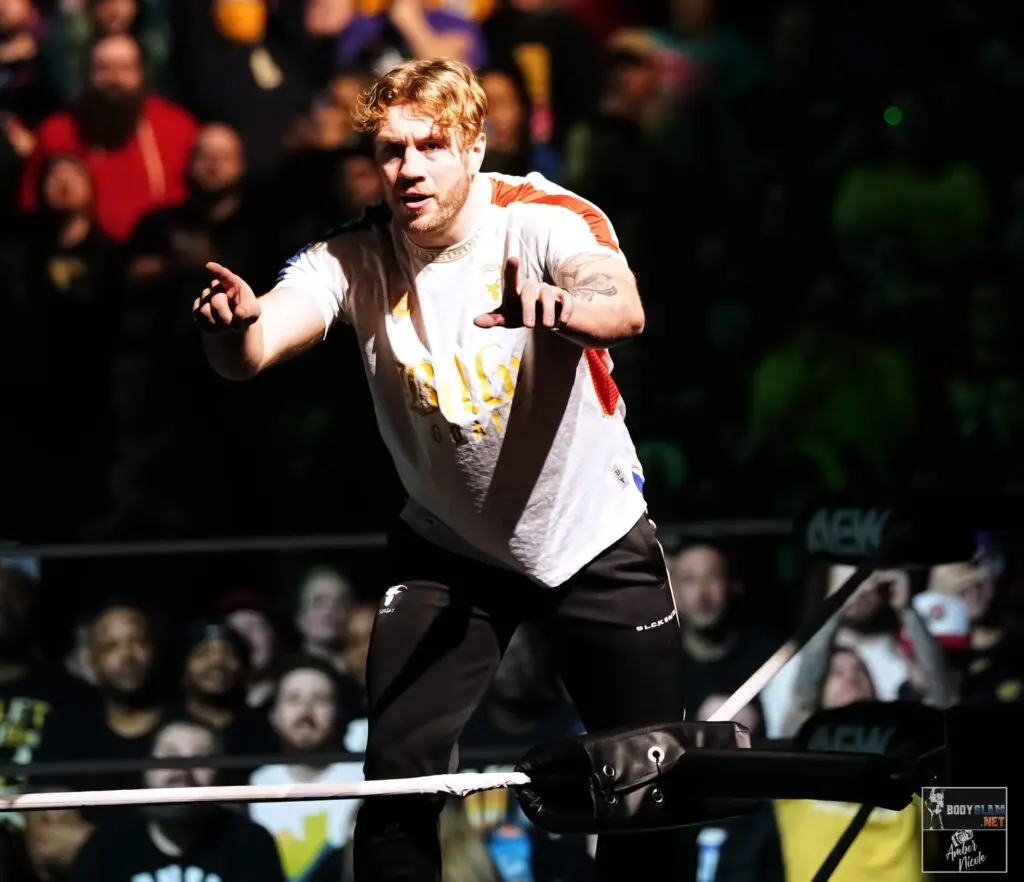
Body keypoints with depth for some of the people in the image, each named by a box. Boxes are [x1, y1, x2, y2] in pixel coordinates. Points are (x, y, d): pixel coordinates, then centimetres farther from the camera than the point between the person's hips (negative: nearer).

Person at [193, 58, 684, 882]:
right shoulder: (355, 258, -15)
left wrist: (560, 307, -65)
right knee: (397, 777, -12)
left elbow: (623, 311, -41)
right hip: (447, 549, 1)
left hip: (594, 533, -1)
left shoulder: (547, 219, -21)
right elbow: (260, 344, -32)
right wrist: (237, 328, -57)